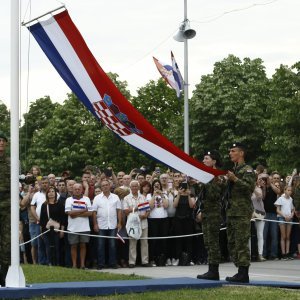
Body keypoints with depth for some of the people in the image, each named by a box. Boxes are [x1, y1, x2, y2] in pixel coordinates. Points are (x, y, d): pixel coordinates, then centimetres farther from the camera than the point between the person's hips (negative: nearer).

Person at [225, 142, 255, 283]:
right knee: (232, 243, 9)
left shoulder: (247, 170, -5)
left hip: (242, 212, -9)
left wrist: (235, 179, -25)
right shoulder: (233, 170, 21)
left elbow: (250, 187, -20)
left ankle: (243, 273, -11)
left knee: (241, 243, -11)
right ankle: (241, 272, 14)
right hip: (232, 211, 9)